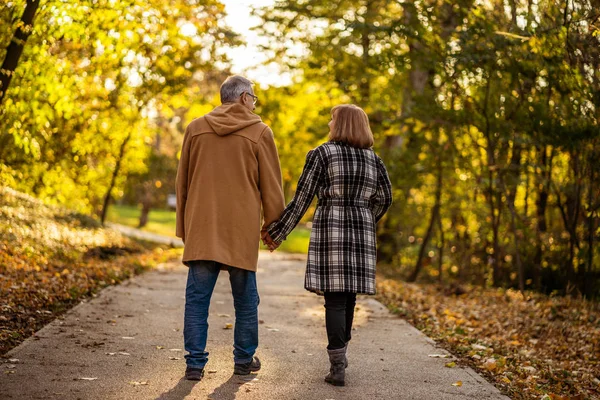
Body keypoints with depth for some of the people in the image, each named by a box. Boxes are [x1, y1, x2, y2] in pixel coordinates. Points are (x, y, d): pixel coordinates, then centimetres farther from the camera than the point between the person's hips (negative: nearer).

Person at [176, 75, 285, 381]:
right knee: (245, 298, 10)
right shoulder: (260, 132, -1)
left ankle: (195, 362, 1)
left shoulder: (195, 128, 8)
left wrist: (182, 225, 19)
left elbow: (182, 182, 12)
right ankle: (244, 359, 18)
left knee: (197, 297, 3)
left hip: (201, 229, 2)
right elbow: (271, 186, 0)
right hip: (242, 230, -2)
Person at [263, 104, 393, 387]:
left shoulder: (321, 154, -2)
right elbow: (384, 198, 17)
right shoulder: (373, 159, 12)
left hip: (330, 230, -4)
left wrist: (277, 233, 1)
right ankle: (340, 355, 23)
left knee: (335, 298, -5)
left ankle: (337, 368, -9)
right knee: (348, 296, 12)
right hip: (362, 235, 4)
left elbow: (301, 199, -4)